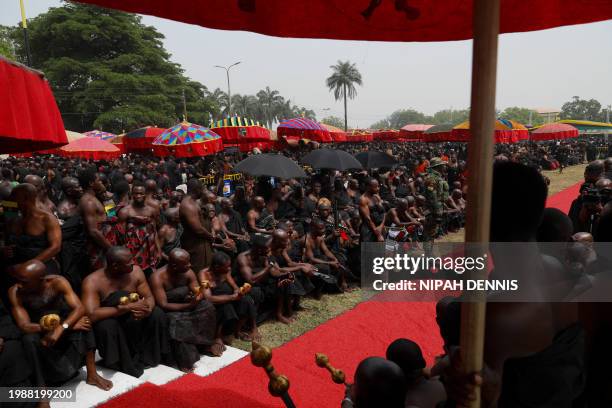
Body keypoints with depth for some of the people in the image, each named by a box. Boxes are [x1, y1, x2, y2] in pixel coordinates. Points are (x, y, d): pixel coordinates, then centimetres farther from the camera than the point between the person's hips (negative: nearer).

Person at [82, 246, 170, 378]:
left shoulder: (135, 271, -12)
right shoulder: (93, 281, -25)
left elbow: (149, 297, -8)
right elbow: (91, 315, -36)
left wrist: (147, 309, -34)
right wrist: (127, 307, -40)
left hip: (133, 320, 4)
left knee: (157, 314, -19)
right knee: (106, 325, -36)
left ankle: (146, 357, -5)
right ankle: (124, 365, -15)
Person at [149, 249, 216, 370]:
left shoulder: (188, 272, -10)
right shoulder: (158, 277, -26)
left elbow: (199, 293, -5)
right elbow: (163, 305, -30)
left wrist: (196, 298, -30)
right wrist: (189, 305, -38)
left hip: (184, 304, 6)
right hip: (168, 311, -5)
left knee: (207, 306, -17)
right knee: (177, 321, -36)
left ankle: (204, 343, -4)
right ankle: (186, 360, -25)